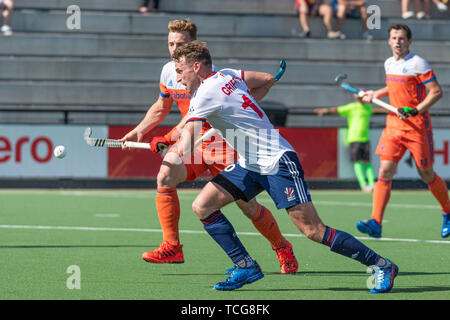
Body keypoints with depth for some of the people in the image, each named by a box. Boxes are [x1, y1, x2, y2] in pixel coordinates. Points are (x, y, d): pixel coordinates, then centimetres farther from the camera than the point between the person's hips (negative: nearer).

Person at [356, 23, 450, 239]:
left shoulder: (418, 64, -10)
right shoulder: (389, 64, 11)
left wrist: (415, 111, -21)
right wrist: (375, 94, 19)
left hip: (417, 127, -5)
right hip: (393, 125, 5)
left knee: (427, 175, 5)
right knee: (384, 171, -9)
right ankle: (375, 223, -17)